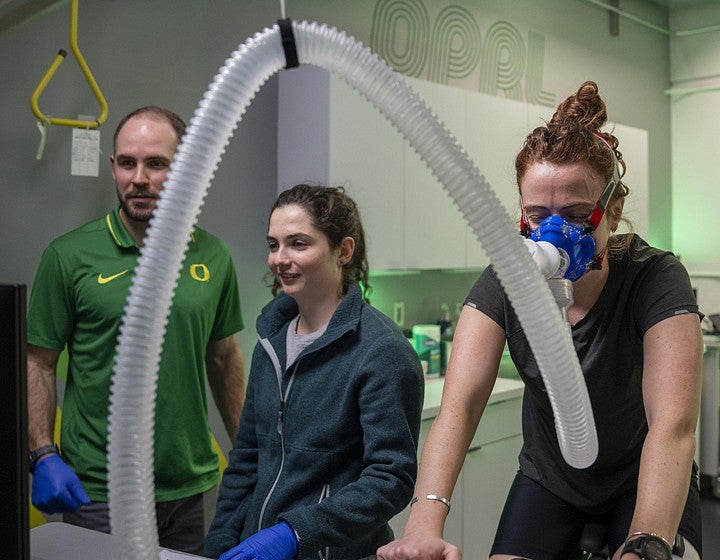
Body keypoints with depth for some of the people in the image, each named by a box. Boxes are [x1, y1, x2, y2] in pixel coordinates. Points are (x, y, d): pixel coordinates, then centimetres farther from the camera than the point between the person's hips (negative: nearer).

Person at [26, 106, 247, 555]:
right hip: (97, 493, -3)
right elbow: (39, 363, -2)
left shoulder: (213, 257, 3)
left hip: (191, 487, 3)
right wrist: (43, 456, -12)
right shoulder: (69, 256, -5)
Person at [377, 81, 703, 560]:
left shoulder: (656, 279, -26)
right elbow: (459, 404, -30)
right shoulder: (504, 283, -19)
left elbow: (673, 425, -37)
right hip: (548, 480, 2)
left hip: (644, 483, -1)